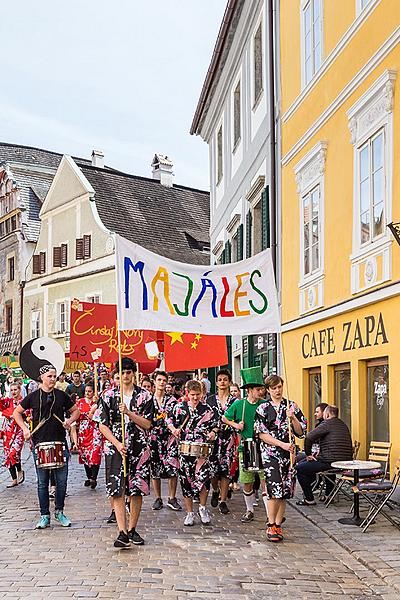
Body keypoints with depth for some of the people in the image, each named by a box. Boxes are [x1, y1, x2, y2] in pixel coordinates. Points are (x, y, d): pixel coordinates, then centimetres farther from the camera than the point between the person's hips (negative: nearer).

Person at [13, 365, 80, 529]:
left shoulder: (61, 395, 4)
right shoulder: (33, 396, 1)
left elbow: (75, 410, 15)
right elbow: (17, 412, 11)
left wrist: (70, 420, -5)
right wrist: (25, 429, -2)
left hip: (60, 443, 1)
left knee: (61, 480, 4)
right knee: (42, 482, 5)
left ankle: (59, 512, 21)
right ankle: (44, 516, 14)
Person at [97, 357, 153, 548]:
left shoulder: (145, 396, 4)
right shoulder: (109, 396, 4)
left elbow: (147, 424, -2)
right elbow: (103, 425, 2)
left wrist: (128, 413, -15)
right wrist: (117, 443, -10)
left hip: (139, 448, 1)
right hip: (115, 448, -1)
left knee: (137, 490, 4)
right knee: (117, 490, -8)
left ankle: (132, 529, 18)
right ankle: (122, 532, -8)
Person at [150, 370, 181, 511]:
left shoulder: (172, 400, 6)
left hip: (169, 437, -1)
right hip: (153, 438, 1)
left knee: (173, 469, -4)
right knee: (154, 469, 4)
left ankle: (172, 499, 8)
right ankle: (158, 499, 17)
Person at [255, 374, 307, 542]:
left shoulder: (292, 406, 8)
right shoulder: (263, 409, 1)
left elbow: (301, 432, 5)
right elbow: (262, 434, -5)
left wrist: (292, 418, -11)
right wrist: (282, 444, -13)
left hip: (288, 454, 3)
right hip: (270, 454, -3)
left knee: (285, 491, 5)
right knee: (275, 490, -13)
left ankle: (278, 525, 15)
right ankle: (271, 526, -1)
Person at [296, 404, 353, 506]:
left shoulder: (327, 424, -9)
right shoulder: (343, 425, 17)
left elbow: (309, 437, -16)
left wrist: (308, 454, -2)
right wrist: (321, 452, 20)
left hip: (330, 463, -9)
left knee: (300, 468, 0)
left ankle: (309, 499, 2)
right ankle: (329, 495, 38)